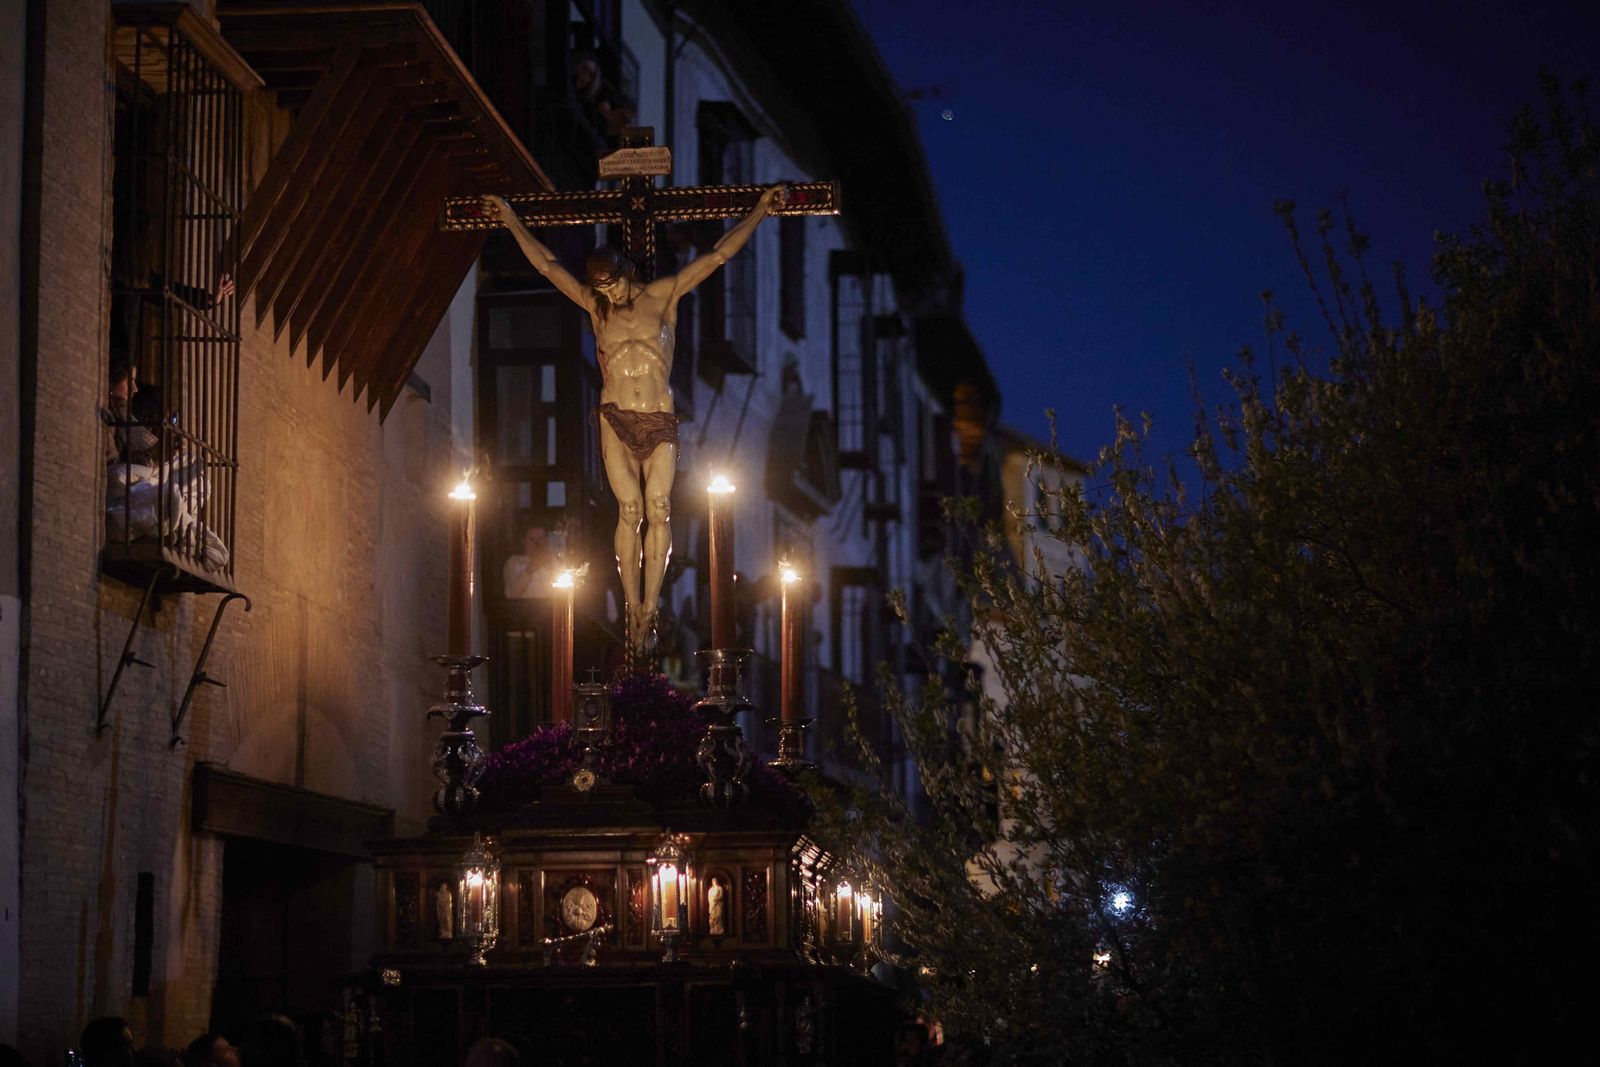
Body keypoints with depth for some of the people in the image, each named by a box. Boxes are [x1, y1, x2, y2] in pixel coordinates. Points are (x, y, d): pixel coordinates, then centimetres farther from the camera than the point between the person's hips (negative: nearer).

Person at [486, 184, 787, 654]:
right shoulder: (596, 306, 10)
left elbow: (718, 256, 7)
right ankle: (634, 610, -6)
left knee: (658, 508, -13)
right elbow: (546, 263, 16)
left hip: (660, 422, -1)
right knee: (630, 510, -8)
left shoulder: (663, 295, 7)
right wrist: (512, 220, 20)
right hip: (616, 421, 1)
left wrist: (759, 211, 6)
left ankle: (648, 609, -14)